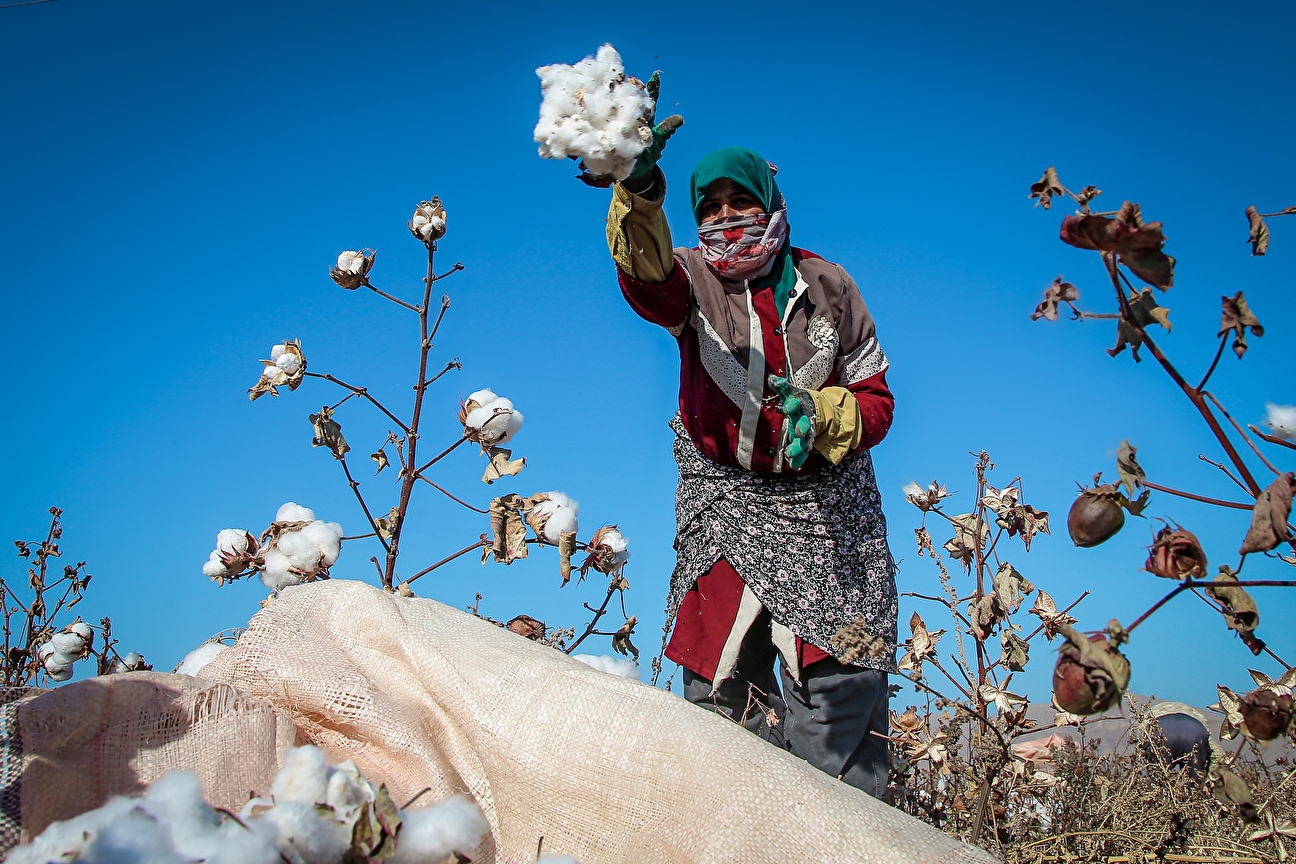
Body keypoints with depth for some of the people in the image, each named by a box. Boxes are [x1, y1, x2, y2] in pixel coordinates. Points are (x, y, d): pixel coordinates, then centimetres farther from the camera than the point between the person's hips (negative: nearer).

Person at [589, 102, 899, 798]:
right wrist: (638, 196, -44)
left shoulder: (826, 285, 7)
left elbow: (875, 399, 6)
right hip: (725, 502, 0)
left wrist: (820, 414, -18)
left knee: (839, 690, -6)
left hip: (823, 504, 0)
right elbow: (646, 282, -23)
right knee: (722, 690, -1)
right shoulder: (694, 279, 4)